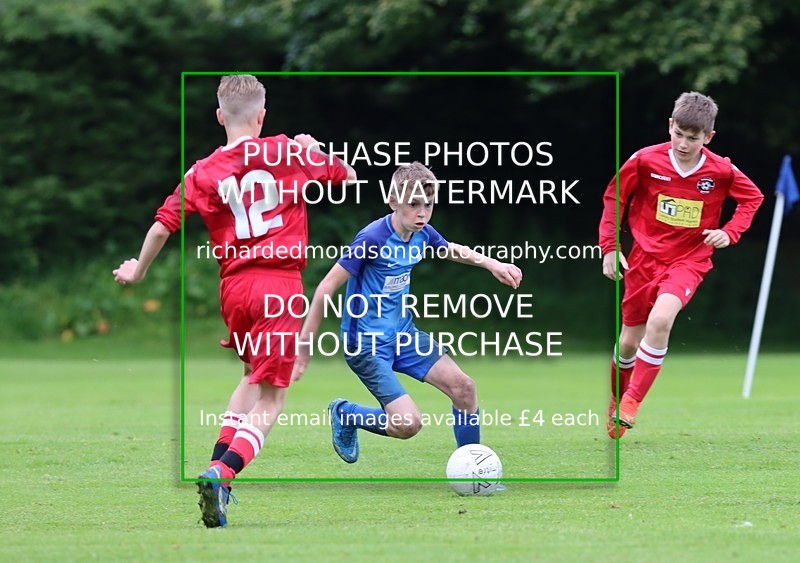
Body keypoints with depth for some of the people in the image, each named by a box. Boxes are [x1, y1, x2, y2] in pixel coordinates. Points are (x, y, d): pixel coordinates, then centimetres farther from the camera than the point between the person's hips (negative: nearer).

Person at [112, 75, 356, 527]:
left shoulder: (202, 173, 4)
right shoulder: (289, 151, 1)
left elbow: (162, 226, 1)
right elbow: (348, 176, 14)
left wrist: (139, 272, 18)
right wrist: (316, 150, 32)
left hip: (234, 285, 4)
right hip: (281, 283, -4)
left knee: (254, 376, 28)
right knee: (270, 398, -2)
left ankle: (219, 467, 18)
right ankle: (222, 472, -23)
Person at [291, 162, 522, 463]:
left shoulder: (422, 233, -1)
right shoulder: (372, 239, -24)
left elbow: (452, 250, 23)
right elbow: (327, 288, -20)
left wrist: (491, 263, 7)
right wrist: (303, 348, -18)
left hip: (403, 334, 8)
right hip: (365, 344, -8)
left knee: (463, 386, -3)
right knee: (408, 423, -19)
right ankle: (344, 414, 11)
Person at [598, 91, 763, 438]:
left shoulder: (721, 171, -11)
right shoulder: (645, 160, -11)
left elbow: (752, 198, 7)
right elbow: (614, 197, 3)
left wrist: (729, 232, -8)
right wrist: (610, 248, -1)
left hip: (689, 260, -2)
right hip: (644, 257, 2)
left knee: (659, 321, -29)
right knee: (629, 341, 9)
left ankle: (631, 403, -16)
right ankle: (617, 399, 38)